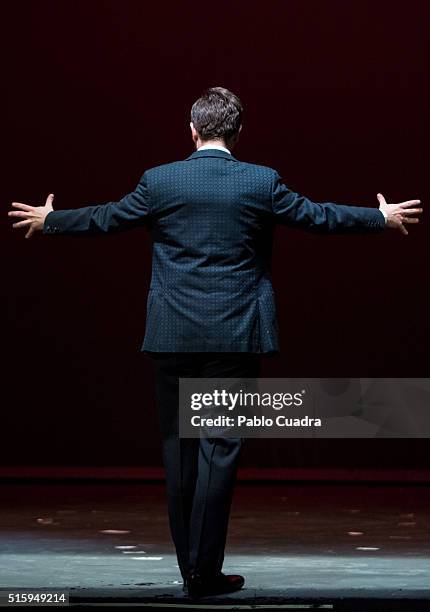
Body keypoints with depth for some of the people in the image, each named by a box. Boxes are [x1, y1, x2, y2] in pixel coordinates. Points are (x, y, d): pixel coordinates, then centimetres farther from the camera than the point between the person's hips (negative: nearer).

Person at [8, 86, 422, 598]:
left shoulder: (159, 181, -2)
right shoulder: (262, 182, -4)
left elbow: (105, 219, 10)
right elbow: (318, 217, 7)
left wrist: (48, 220, 29)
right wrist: (383, 218, 23)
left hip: (173, 336, 1)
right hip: (236, 336, -1)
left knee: (178, 447, 11)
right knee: (220, 449, 0)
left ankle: (190, 566, 17)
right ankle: (204, 572, -1)